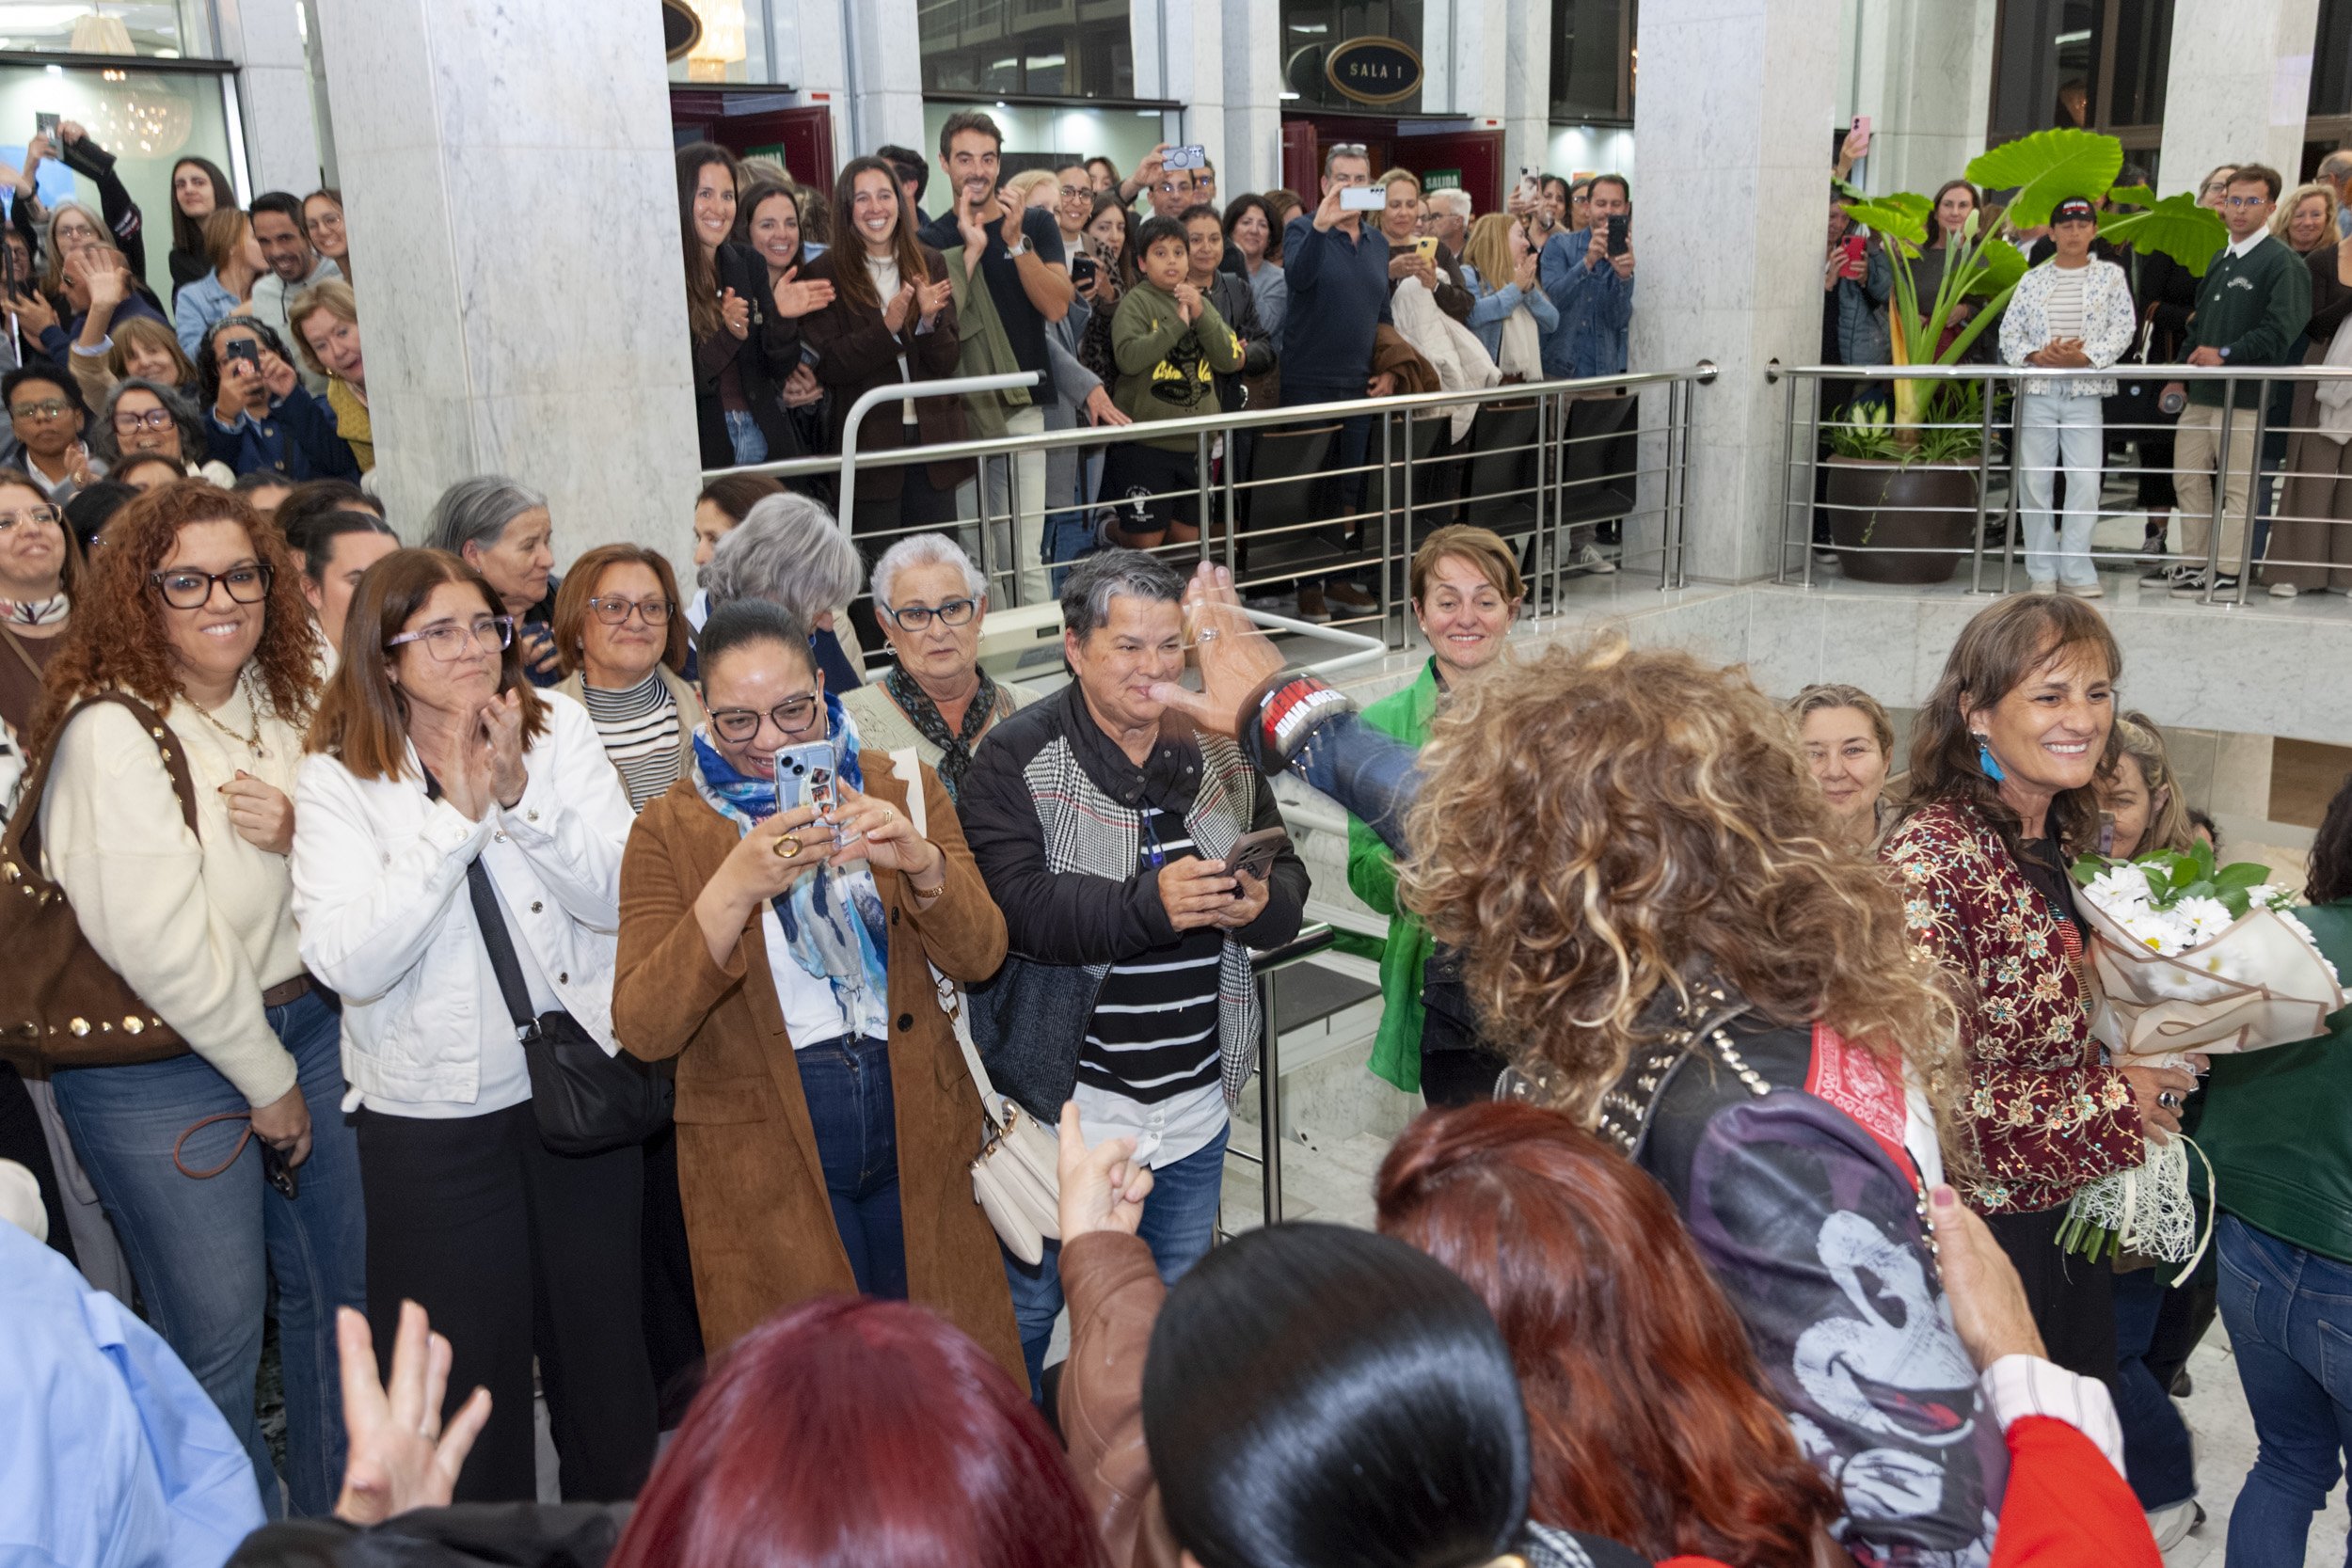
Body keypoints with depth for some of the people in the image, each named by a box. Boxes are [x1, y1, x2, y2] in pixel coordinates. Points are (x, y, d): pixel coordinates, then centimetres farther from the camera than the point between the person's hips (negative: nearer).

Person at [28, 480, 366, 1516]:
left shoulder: (281, 700, 3)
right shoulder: (113, 731, -18)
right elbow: (158, 943, -21)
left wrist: (301, 832, -14)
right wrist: (266, 1079, -13)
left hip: (302, 1019, 7)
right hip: (159, 1065, -7)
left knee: (337, 1283, 17)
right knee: (215, 1331, 4)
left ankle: (336, 1511, 38)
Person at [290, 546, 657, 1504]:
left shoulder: (559, 730, -3)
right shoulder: (337, 780, -9)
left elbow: (620, 896, -11)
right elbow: (347, 961, -21)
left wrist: (520, 793, -23)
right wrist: (455, 814, -23)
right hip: (433, 1113, -2)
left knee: (602, 1337, 17)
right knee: (469, 1368, 10)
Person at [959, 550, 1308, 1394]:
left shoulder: (1220, 753, 4)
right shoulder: (1017, 757, -10)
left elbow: (1289, 882, 7)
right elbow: (1014, 903, -22)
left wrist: (1259, 903, -17)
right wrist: (1151, 904, -33)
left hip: (1194, 1106, 5)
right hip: (1064, 1097, -4)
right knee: (1026, 1303, 12)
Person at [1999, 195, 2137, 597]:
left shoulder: (2111, 276, 8)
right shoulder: (2032, 280, 11)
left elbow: (2122, 329, 0)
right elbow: (2009, 332, 6)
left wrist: (2084, 356, -14)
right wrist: (2036, 355, -12)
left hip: (2085, 392, -1)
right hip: (2036, 390, 1)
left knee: (2086, 481, -7)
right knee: (2034, 481, 1)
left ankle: (2076, 570, 0)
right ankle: (2041, 571, 8)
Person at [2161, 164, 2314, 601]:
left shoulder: (2282, 262, -6)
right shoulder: (2219, 261, 19)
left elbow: (2281, 330, -16)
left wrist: (2226, 354, -19)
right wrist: (2181, 377, 17)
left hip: (2244, 396, -8)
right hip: (2200, 393, 8)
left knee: (2237, 487, -3)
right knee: (2187, 478, 10)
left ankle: (2227, 575, 2)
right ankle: (2195, 565, 20)